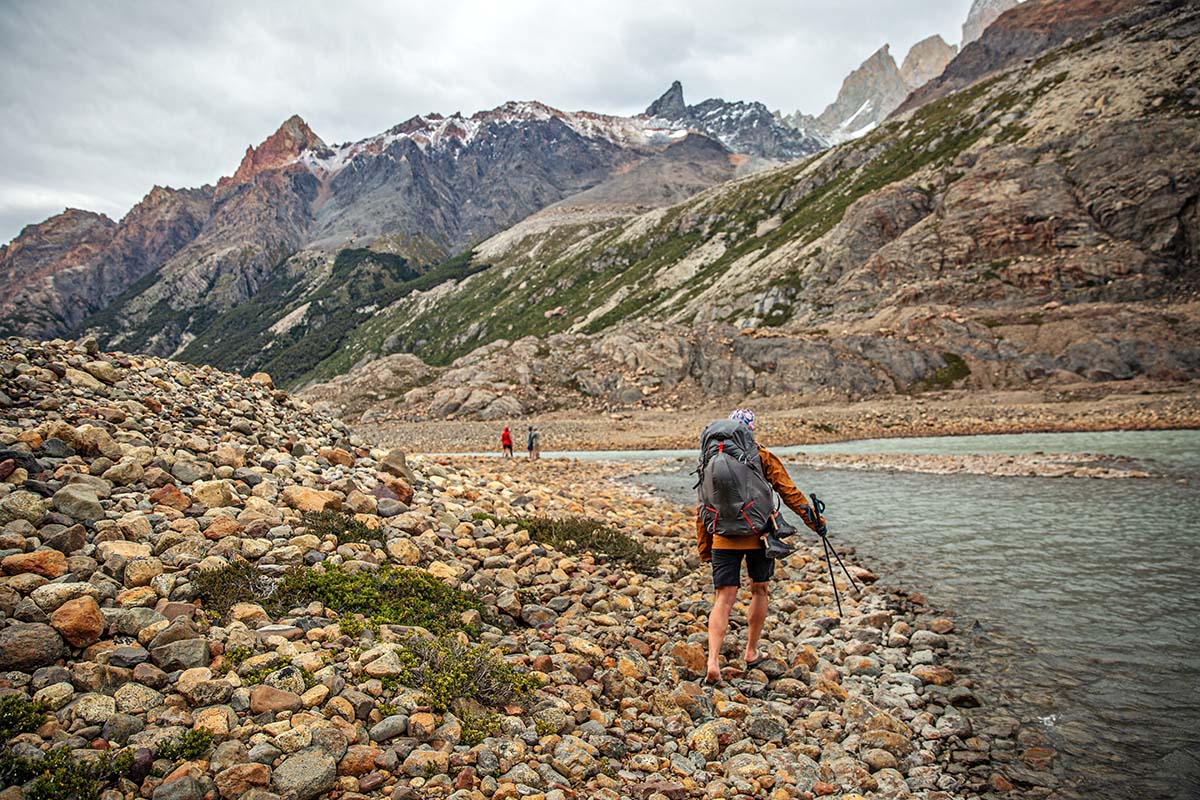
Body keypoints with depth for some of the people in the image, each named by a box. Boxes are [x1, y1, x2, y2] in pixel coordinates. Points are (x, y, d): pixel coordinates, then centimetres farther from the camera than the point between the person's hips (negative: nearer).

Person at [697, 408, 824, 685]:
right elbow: (789, 492, -6)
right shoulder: (763, 458, -1)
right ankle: (751, 653, 29)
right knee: (759, 591, 19)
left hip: (724, 538, 1)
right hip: (758, 536, -1)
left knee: (723, 599, 2)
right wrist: (813, 520, 2)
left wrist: (704, 548, 15)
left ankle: (713, 660, -13)